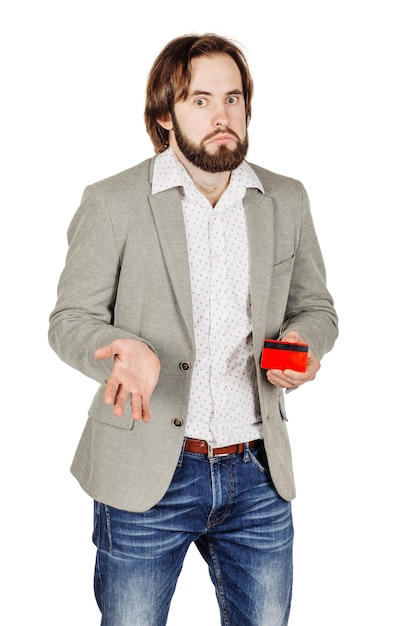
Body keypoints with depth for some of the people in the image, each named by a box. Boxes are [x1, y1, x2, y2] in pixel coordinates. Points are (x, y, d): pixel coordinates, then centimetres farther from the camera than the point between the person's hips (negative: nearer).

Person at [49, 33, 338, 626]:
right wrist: (126, 350, -24)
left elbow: (316, 306, 14)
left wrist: (302, 343, -9)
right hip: (147, 476, -3)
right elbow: (71, 319, -2)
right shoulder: (112, 203, -6)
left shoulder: (287, 200, 5)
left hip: (257, 474, 3)